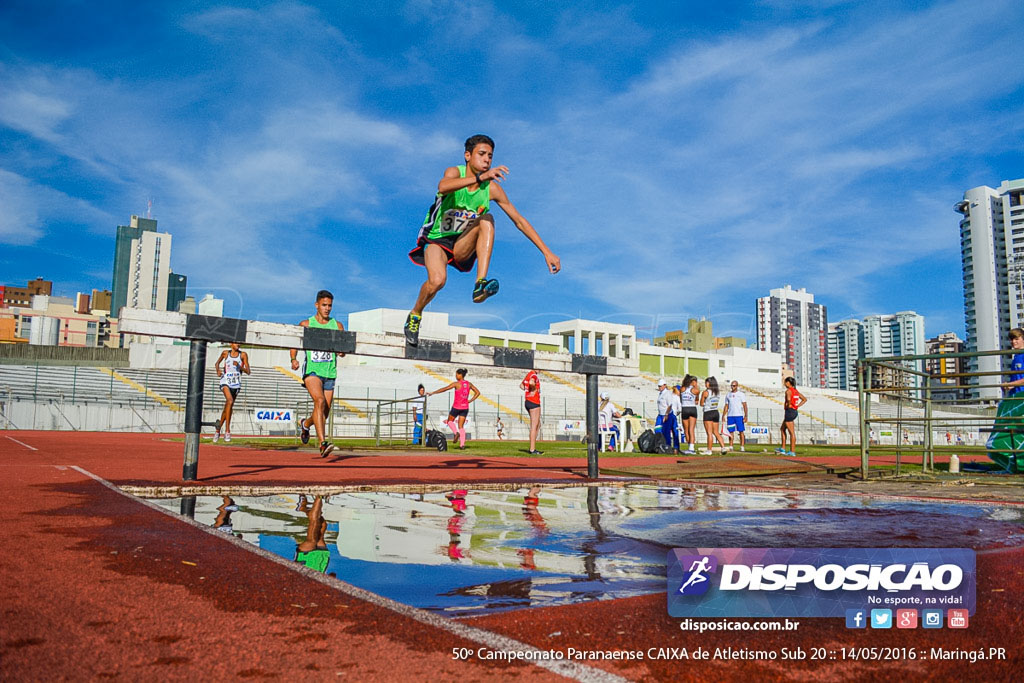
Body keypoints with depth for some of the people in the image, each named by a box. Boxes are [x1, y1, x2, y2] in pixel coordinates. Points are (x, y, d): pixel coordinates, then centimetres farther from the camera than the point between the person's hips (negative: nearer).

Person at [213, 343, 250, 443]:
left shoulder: (243, 355, 5)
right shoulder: (225, 353, 6)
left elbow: (248, 372, 3)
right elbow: (217, 363, 24)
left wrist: (239, 366, -13)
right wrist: (217, 370, 4)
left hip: (236, 383, 2)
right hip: (226, 381, -2)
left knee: (227, 408, 9)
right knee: (230, 401, -27)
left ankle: (218, 430, 29)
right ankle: (227, 431, -27)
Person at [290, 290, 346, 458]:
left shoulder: (337, 325, 11)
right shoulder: (306, 324, 5)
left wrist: (341, 351, -14)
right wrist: (294, 359, -9)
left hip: (330, 372, 4)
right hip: (312, 370, -4)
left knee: (325, 412, 7)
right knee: (320, 401, -27)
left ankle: (305, 423, 42)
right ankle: (322, 443, -32)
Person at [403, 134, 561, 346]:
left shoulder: (492, 189, -8)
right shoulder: (454, 172, -14)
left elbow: (520, 221, -4)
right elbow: (443, 187, -40)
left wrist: (547, 252, -9)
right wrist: (480, 177, -53)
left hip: (462, 246, 3)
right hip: (437, 241, -2)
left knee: (487, 219, -26)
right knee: (437, 280, -32)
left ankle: (480, 285, -36)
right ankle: (414, 315, 2)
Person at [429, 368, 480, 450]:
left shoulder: (456, 384, -10)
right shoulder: (469, 384, 5)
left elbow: (444, 389, -12)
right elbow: (477, 392, 11)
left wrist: (433, 393, -8)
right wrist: (470, 401, 8)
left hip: (456, 407, -5)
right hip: (465, 407, 5)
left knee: (450, 420, 20)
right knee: (461, 426, 7)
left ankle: (456, 432, -7)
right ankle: (462, 445, -4)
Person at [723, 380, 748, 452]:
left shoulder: (741, 394, 2)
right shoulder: (728, 395, 14)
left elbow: (744, 406, -2)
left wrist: (745, 416, -10)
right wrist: (724, 416, 9)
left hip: (739, 415, -3)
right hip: (730, 416, 3)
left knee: (741, 431, -3)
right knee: (731, 432, 2)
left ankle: (742, 447, 0)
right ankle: (730, 447, 6)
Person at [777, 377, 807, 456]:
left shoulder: (788, 391, -14)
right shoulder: (796, 390, 12)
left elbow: (789, 399, -34)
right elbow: (804, 399, 19)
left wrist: (788, 406, -16)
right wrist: (797, 406, 12)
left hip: (789, 411, -9)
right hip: (794, 411, 9)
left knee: (792, 432, -4)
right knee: (782, 429, 20)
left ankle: (792, 451, 1)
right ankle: (783, 449, 22)